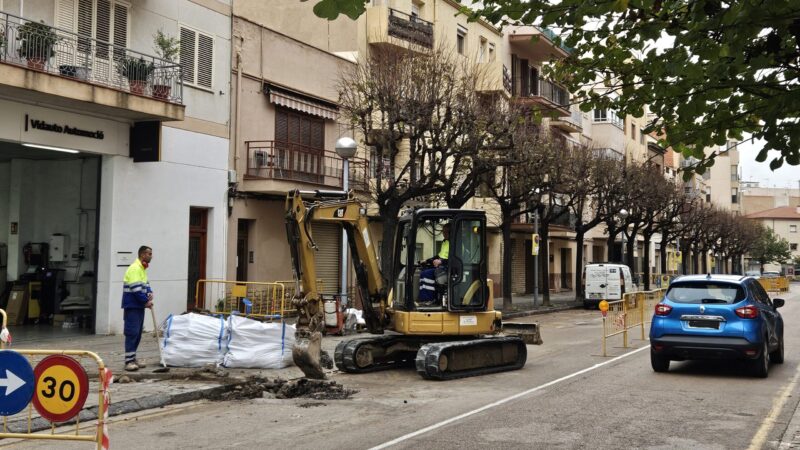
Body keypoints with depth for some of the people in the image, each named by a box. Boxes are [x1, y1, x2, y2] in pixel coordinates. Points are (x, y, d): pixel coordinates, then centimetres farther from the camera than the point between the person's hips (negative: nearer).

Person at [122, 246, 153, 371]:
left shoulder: (143, 269, 15)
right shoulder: (135, 268, -17)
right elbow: (136, 289, -22)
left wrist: (150, 293, 0)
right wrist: (146, 301, -15)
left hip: (139, 305, 10)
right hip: (132, 305, -10)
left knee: (137, 333, 12)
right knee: (132, 332, -10)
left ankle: (132, 358, 19)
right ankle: (129, 361, -9)